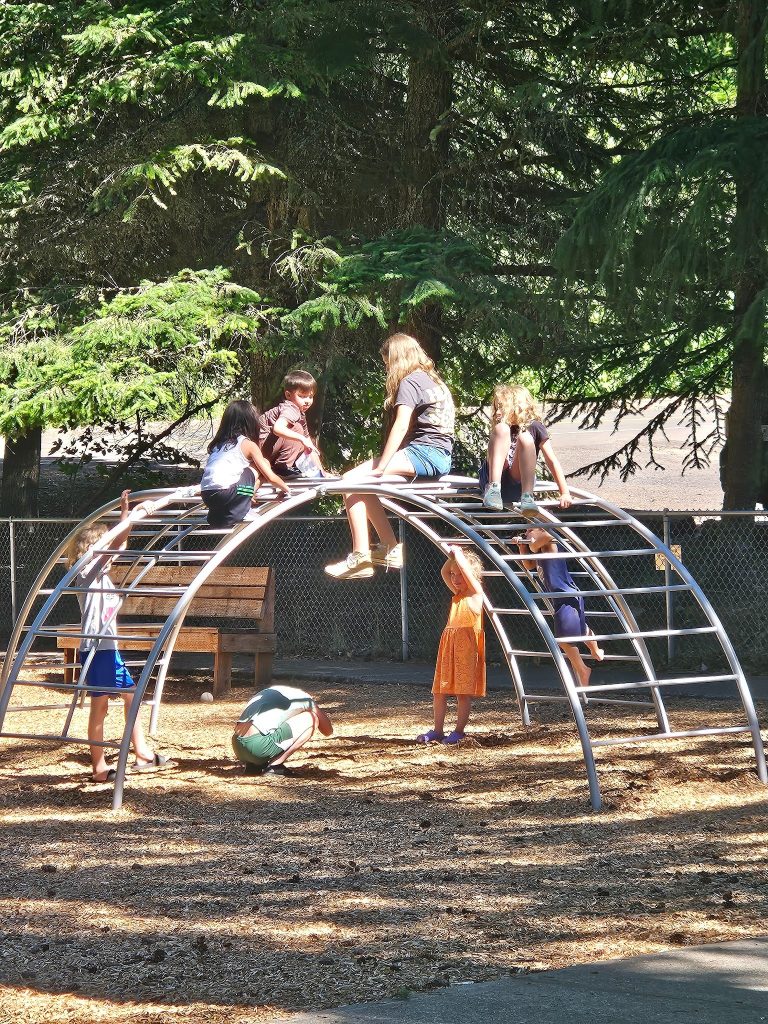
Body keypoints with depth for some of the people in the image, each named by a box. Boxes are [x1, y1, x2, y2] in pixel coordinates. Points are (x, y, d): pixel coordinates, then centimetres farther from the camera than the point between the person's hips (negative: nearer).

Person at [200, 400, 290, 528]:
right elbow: (271, 477, 7)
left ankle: (218, 513, 17)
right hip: (225, 493, -7)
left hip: (206, 496, 7)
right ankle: (240, 511, 6)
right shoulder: (249, 445, 4)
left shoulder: (219, 443, 22)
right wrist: (285, 488, 28)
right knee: (264, 464, 10)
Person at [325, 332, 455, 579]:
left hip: (424, 453, -10)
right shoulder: (432, 380, 24)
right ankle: (389, 548, 10)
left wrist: (380, 467, -17)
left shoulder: (409, 382, -5)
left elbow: (401, 426, -16)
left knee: (352, 480, -13)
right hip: (440, 456, 10)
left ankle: (360, 557, -18)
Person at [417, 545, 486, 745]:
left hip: (467, 645, -8)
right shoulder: (456, 593, 17)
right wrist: (451, 556, 10)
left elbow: (466, 571, -14)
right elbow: (444, 572, 20)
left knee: (463, 692, -3)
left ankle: (459, 732, 2)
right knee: (439, 690, 7)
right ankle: (438, 730, 13)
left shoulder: (475, 593, -3)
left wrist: (458, 554, -3)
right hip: (448, 645, 8)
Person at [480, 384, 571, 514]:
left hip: (516, 486, -2)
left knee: (525, 438, -23)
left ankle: (527, 497, -36)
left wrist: (565, 493, -6)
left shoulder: (534, 427, 11)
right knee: (501, 428, -16)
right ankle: (493, 488, -35)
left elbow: (552, 461, 3)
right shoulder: (499, 430, 23)